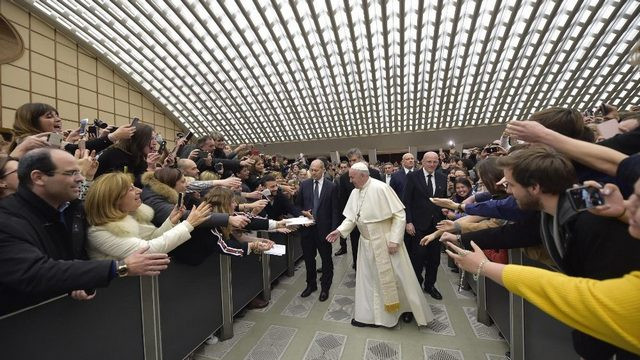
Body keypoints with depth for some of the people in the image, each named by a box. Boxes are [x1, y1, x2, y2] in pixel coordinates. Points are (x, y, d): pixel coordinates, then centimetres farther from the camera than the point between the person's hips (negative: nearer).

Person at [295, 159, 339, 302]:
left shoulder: (332, 187, -6)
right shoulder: (304, 184, 2)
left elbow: (334, 210, -5)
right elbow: (298, 204, 10)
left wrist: (334, 229, -10)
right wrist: (303, 213, -10)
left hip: (324, 228, -2)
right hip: (307, 227, 3)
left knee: (326, 259, 11)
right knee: (308, 258, 16)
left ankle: (325, 287, 31)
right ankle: (311, 284, 37)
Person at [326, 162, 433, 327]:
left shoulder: (381, 188, -22)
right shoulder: (355, 193, -1)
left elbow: (399, 214, -19)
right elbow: (351, 217, 6)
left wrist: (394, 240, -20)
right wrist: (340, 230, -10)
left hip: (386, 241, -6)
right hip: (367, 243, 6)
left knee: (397, 276, 11)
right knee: (367, 278, 14)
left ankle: (407, 307, 38)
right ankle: (367, 314, 32)